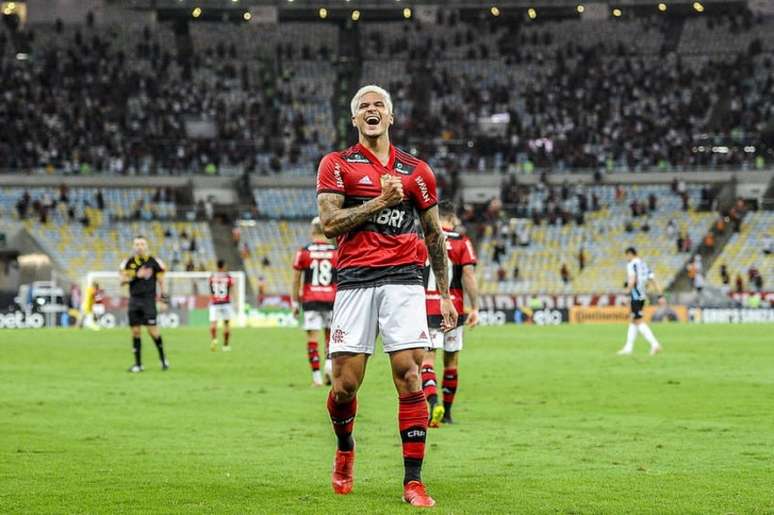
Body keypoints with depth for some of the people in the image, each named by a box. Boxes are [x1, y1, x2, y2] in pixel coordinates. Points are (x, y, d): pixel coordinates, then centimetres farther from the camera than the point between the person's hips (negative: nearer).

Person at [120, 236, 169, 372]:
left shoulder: (154, 262, 0)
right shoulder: (128, 263, 6)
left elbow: (161, 281, 5)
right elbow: (122, 281, 1)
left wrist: (162, 297, -2)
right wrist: (136, 276, -14)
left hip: (148, 300, -3)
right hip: (134, 299, 3)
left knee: (152, 330, -9)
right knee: (135, 331, 3)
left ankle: (163, 358, 10)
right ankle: (138, 364, 10)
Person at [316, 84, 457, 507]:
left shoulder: (416, 171, 13)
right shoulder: (337, 165, 6)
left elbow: (434, 236, 19)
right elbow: (330, 224, -6)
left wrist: (445, 294, 15)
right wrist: (381, 201, -11)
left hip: (404, 280, 1)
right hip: (355, 280, -1)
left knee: (409, 377, -9)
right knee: (345, 383, -3)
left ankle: (413, 481, -6)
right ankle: (344, 450, 29)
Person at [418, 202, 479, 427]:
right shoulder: (462, 242, 1)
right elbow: (469, 275, -6)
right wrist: (475, 308, -3)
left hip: (426, 309, -1)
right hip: (454, 308, 1)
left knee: (427, 357, -4)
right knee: (451, 359, 13)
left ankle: (433, 401, -29)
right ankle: (447, 412, 19)